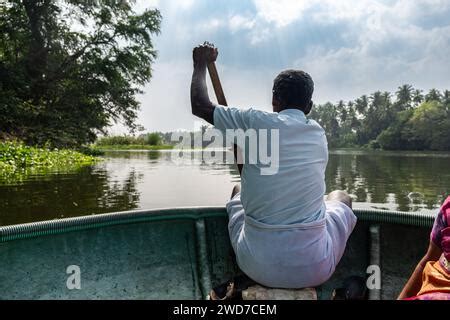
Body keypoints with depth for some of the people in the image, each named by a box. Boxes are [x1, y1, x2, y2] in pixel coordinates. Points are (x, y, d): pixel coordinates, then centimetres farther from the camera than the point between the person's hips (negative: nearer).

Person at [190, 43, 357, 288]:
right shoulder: (319, 134, 3)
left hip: (260, 268, -1)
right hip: (315, 270, 1)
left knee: (238, 192, 29)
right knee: (341, 197, 29)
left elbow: (199, 105, 0)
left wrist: (201, 65, 17)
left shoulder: (256, 122, -10)